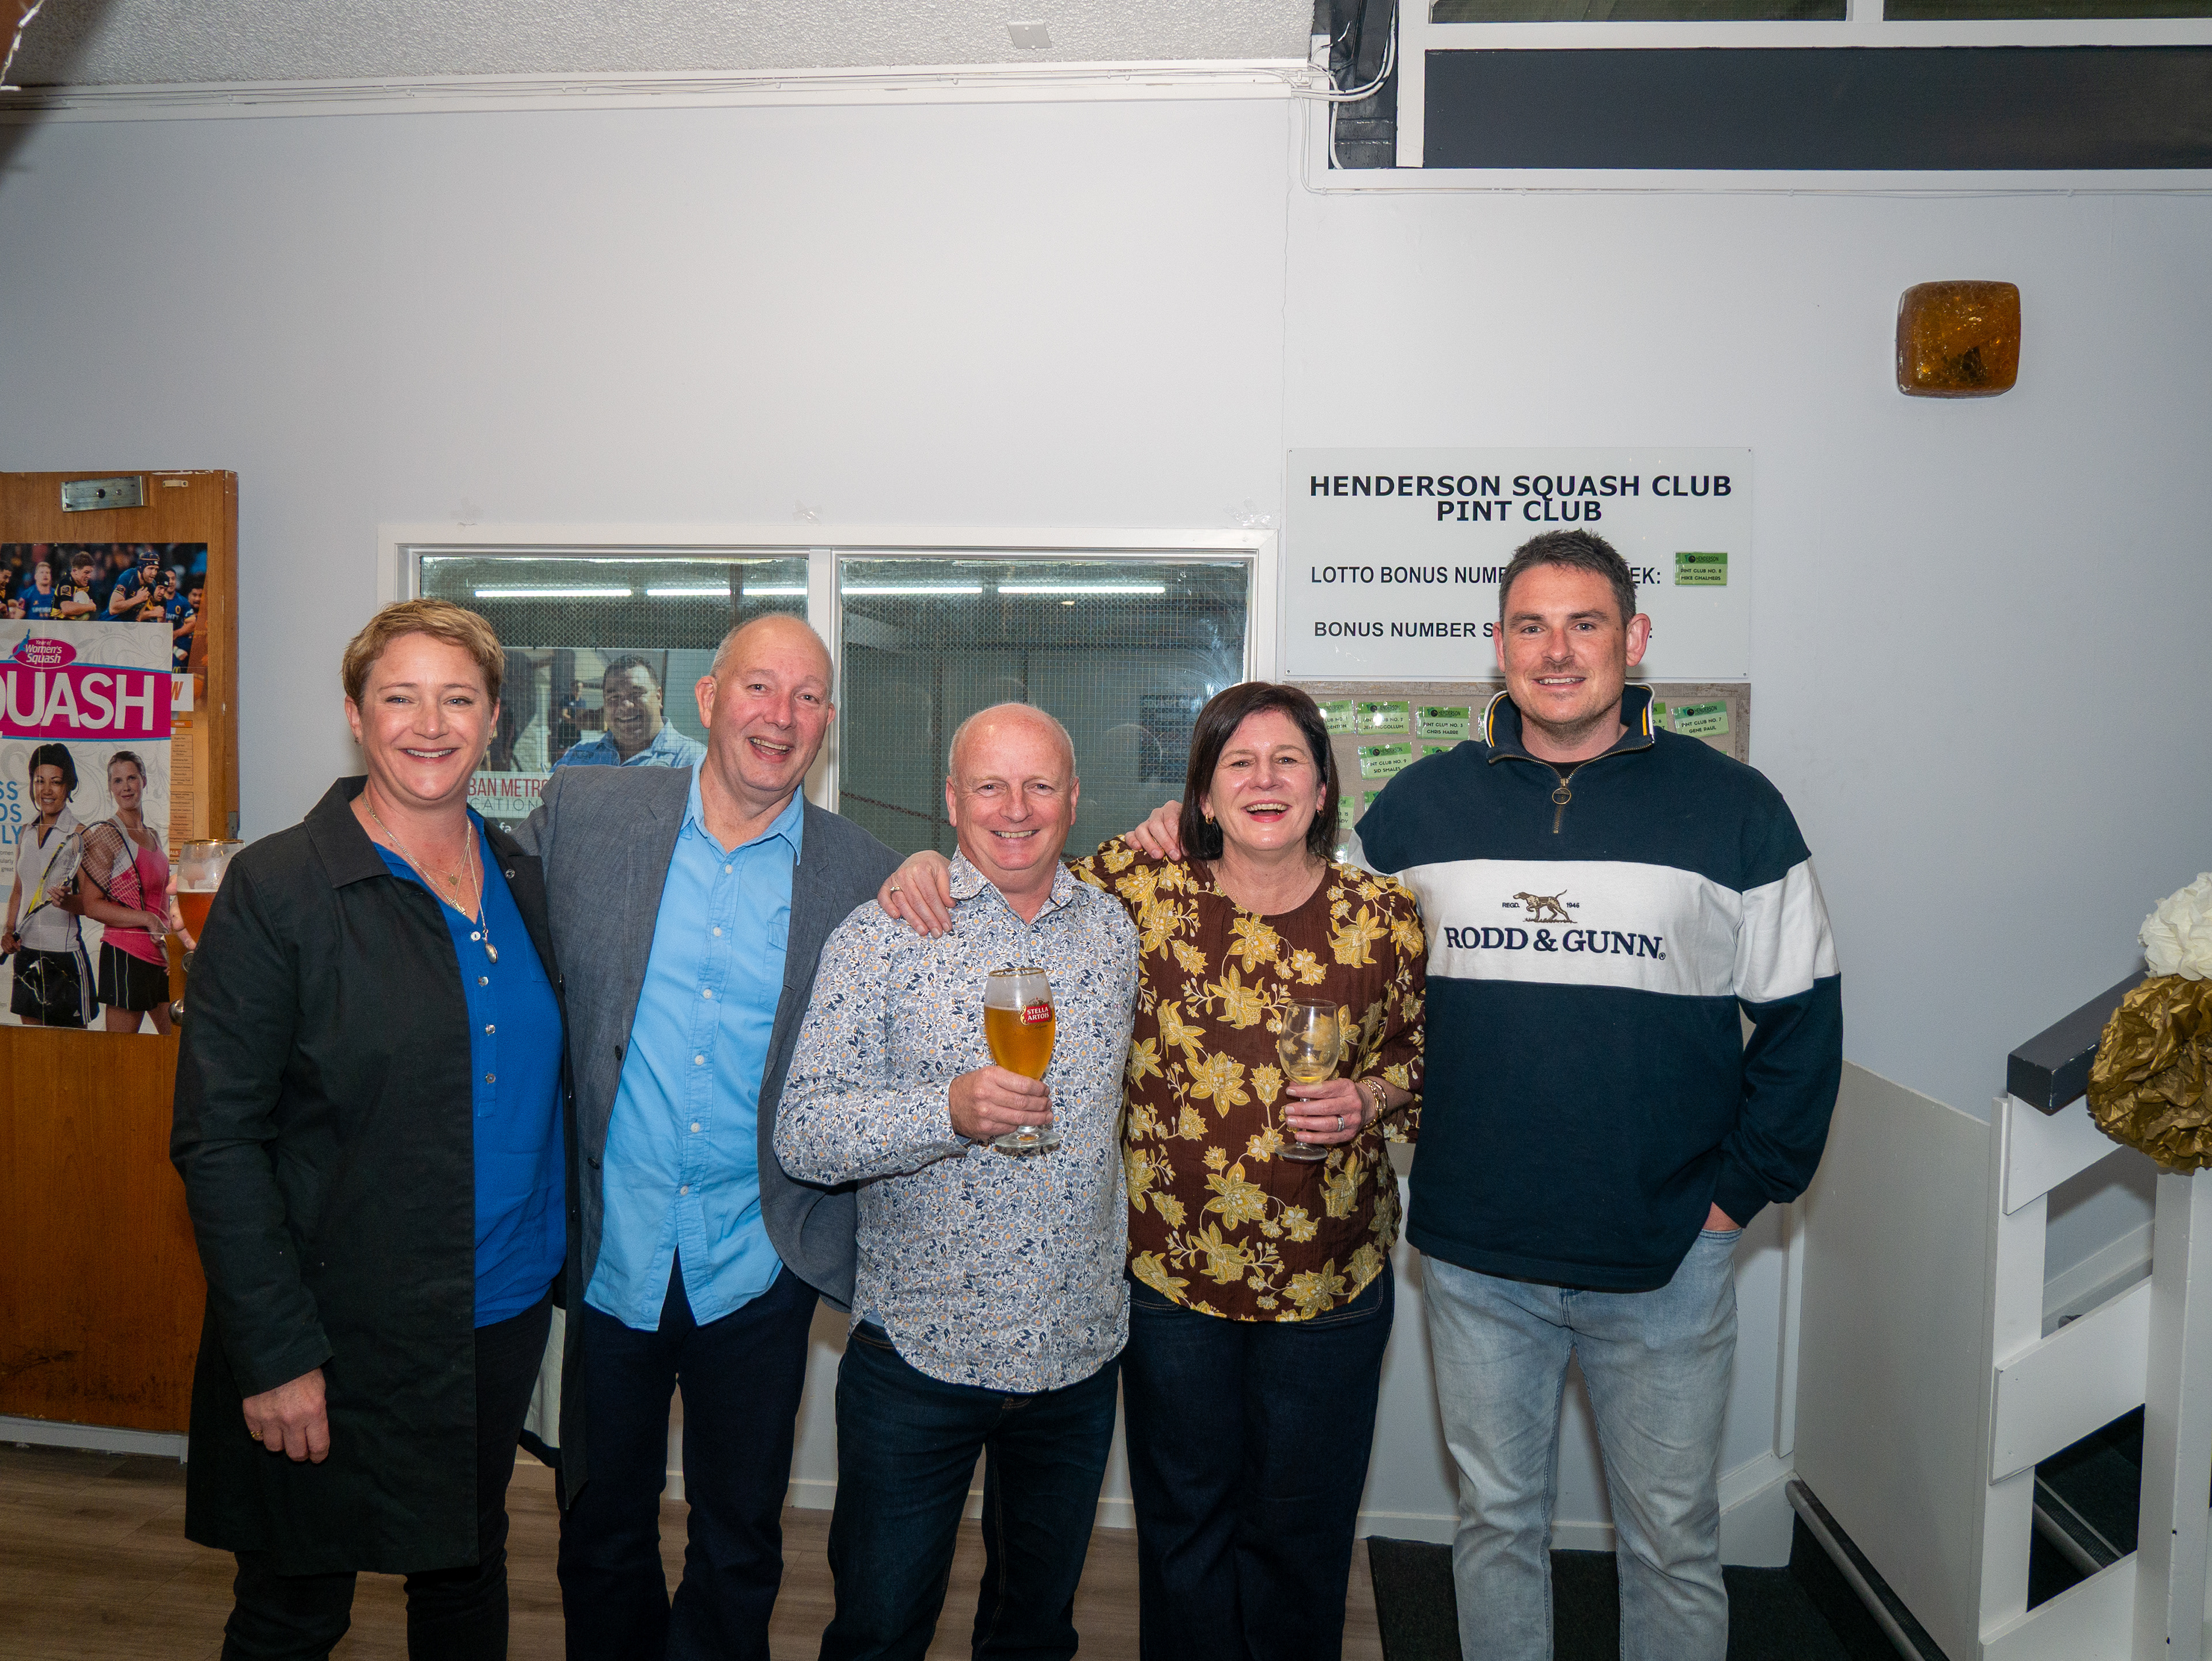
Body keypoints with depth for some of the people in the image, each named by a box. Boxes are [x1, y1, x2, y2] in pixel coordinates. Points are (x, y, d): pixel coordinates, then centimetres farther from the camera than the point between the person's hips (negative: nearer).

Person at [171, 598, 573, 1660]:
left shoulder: (522, 879, 3)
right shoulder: (277, 889, -13)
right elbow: (217, 1140, -14)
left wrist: (562, 1262, 5)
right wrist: (275, 1353, -16)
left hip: (506, 1315, 5)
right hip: (343, 1333, -5)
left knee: (469, 1572, 22)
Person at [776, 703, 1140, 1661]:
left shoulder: (1118, 933, 3)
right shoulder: (882, 938, -9)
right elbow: (801, 1135, -16)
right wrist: (948, 1111, -29)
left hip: (1079, 1356, 3)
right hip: (916, 1356, -3)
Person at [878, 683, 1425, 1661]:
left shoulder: (1384, 916, -4)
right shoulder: (1143, 891, -7)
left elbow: (1419, 1061, 7)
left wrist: (1367, 1100, -13)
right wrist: (932, 865, -16)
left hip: (1330, 1282, 1)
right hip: (1170, 1271, 0)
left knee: (1300, 1536, 17)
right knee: (1185, 1525, 19)